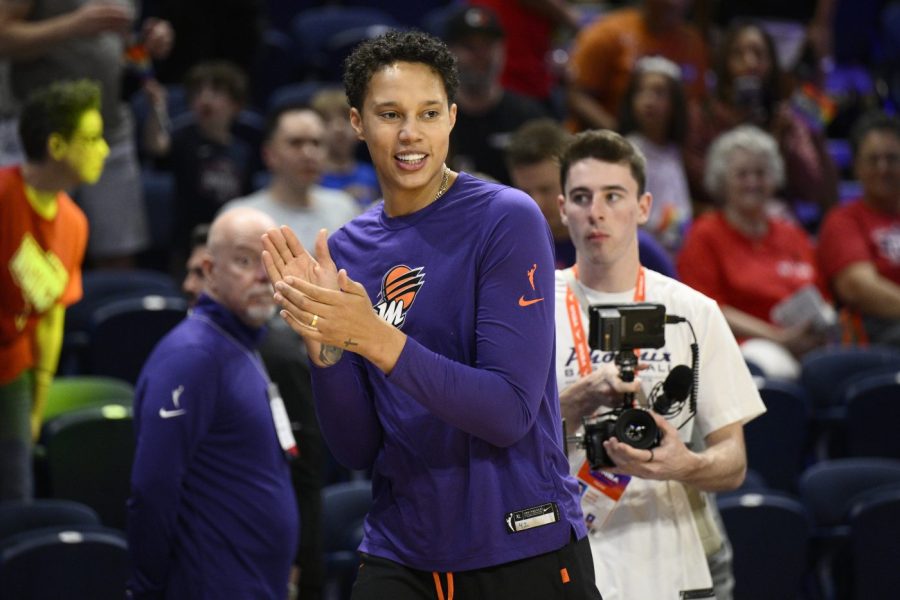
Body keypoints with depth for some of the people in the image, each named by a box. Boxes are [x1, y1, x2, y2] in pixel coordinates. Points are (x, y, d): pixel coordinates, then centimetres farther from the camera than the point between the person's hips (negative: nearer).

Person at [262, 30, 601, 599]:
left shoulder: (508, 219, -10)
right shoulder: (344, 251, 4)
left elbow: (510, 413, -18)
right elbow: (358, 450, 1)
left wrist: (376, 339, -25)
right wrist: (322, 342, -14)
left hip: (527, 553, -4)